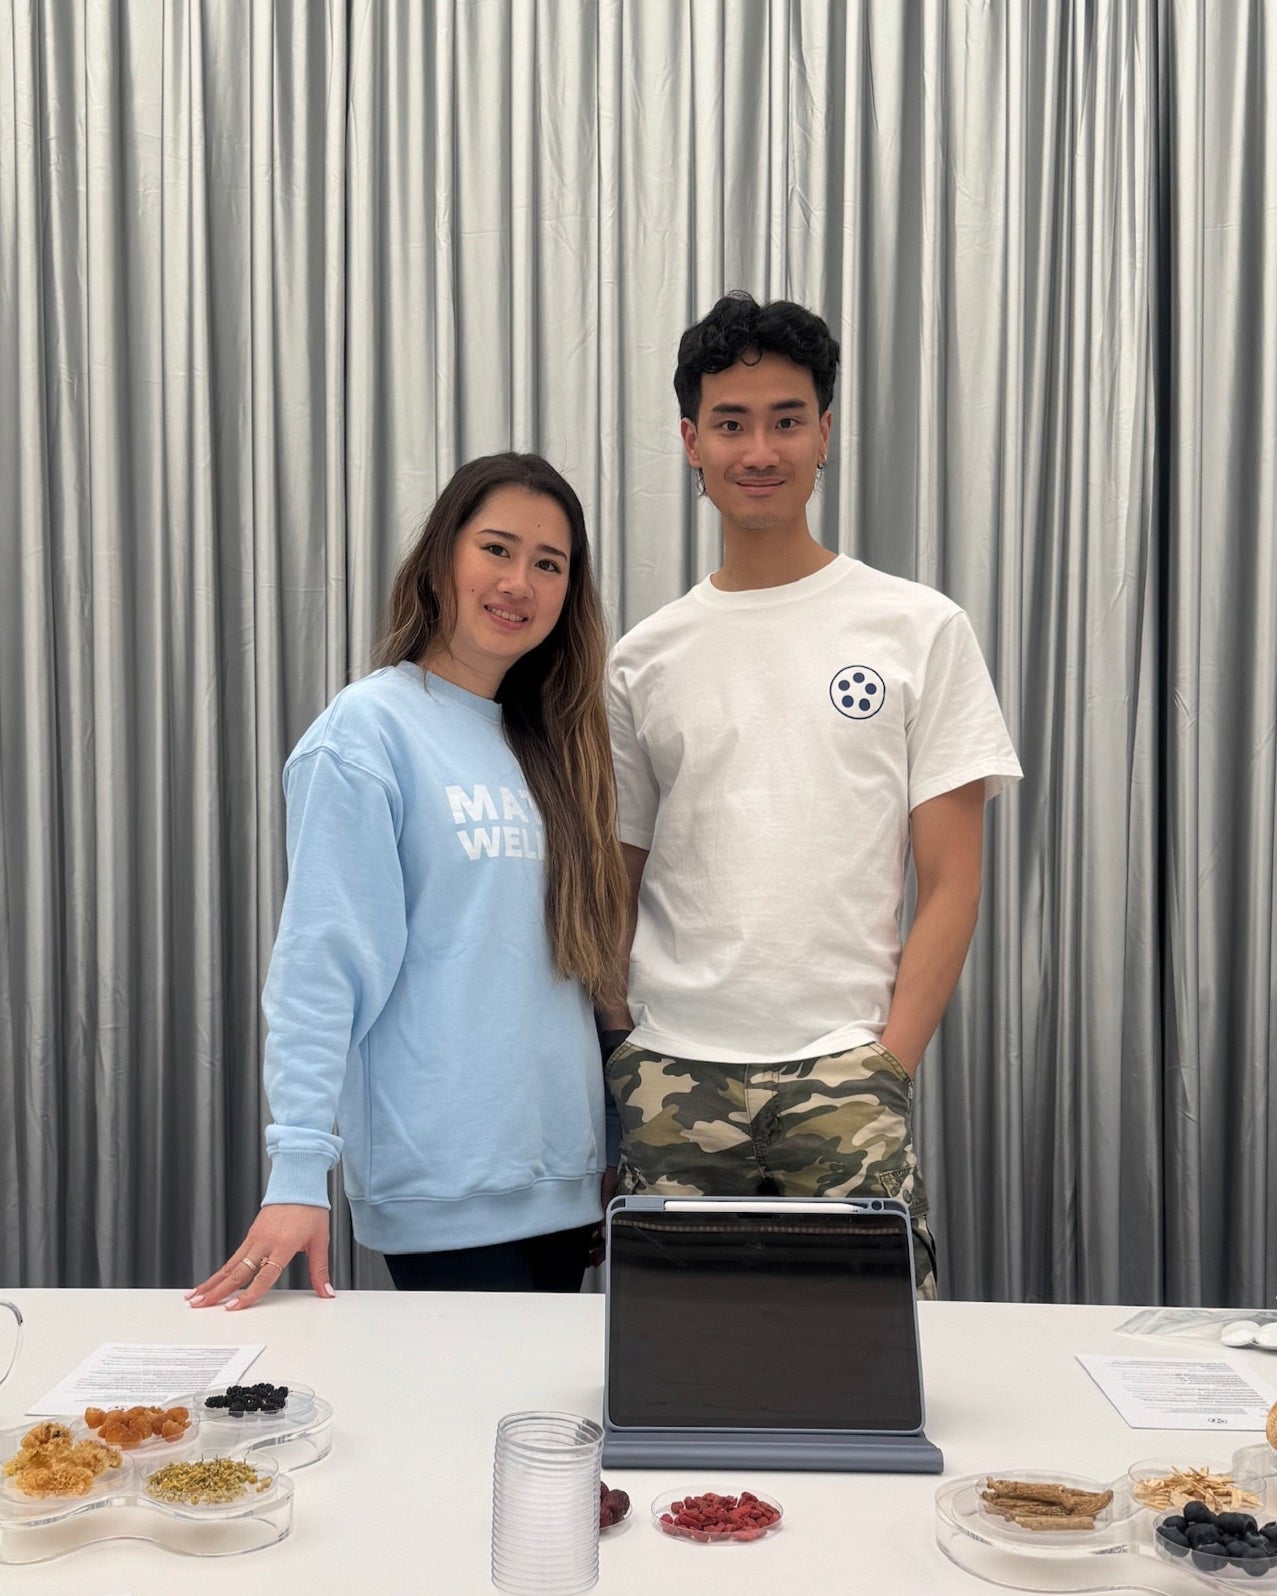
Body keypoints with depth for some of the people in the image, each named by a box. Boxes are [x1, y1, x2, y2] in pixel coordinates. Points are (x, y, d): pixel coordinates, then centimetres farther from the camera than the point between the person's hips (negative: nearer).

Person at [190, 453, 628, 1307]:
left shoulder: (548, 743, 12)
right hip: (443, 1193, -7)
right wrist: (298, 1170, -20)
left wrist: (610, 1146, 12)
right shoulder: (371, 730, -9)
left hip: (562, 1178, 7)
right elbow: (322, 963, -14)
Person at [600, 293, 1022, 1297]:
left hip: (841, 1066, -2)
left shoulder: (920, 629, 3)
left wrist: (889, 1066, -7)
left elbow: (952, 883, 0)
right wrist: (621, 1046, 2)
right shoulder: (645, 657, 10)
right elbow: (615, 882, 13)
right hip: (672, 1075, 2)